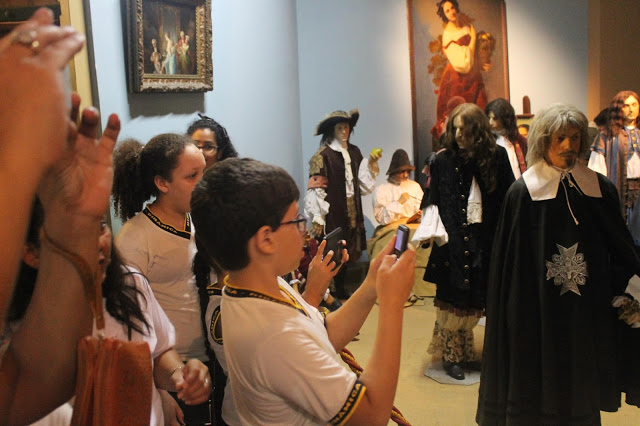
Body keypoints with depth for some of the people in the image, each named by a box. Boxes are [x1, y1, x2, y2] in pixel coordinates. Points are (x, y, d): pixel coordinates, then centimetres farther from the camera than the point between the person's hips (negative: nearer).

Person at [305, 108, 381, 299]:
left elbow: (363, 183, 12)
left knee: (347, 251, 11)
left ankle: (340, 289, 25)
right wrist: (318, 218, -16)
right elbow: (316, 188, -13)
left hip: (351, 210, 6)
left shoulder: (354, 152, 10)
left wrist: (371, 162, -2)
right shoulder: (323, 155, -10)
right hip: (332, 211, -6)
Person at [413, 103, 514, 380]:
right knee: (453, 300, 2)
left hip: (485, 241, 1)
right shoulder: (443, 160, 1)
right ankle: (450, 355, 19)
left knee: (472, 301, 9)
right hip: (452, 242, -1)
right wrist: (431, 230, -9)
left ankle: (462, 352, 28)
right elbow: (433, 202, 6)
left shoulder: (497, 156, 0)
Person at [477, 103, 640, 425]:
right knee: (540, 388, 5)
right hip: (538, 314, -3)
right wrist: (513, 312, -7)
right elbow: (509, 261, -5)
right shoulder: (522, 193, -6)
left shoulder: (601, 189, 3)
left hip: (588, 313, 3)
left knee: (582, 387, 12)